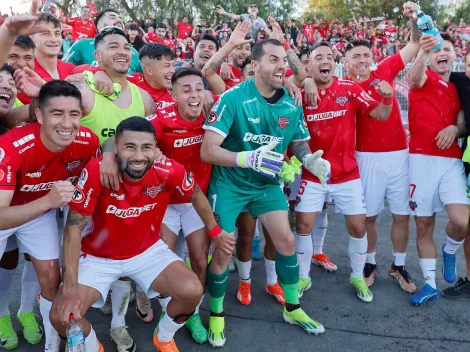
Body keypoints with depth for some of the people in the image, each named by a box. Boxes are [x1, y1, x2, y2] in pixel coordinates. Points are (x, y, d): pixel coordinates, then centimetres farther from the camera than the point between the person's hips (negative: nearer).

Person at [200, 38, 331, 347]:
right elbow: (208, 151, -26)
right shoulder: (233, 98, -22)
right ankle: (217, 316, 24)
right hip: (229, 183, -4)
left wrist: (310, 159, -13)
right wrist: (248, 158, -40)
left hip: (267, 182, 5)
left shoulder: (291, 104, -6)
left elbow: (300, 143, 10)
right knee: (222, 250, -1)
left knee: (286, 240, 4)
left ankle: (293, 308, 27)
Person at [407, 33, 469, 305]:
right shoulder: (425, 78, 2)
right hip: (422, 159, -2)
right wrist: (422, 51, -45)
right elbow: (415, 78, -24)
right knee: (423, 225, 4)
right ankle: (430, 284, 19)